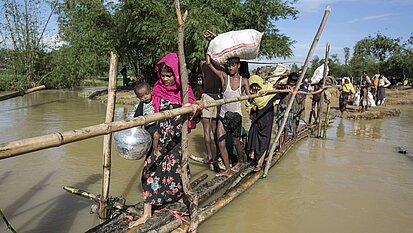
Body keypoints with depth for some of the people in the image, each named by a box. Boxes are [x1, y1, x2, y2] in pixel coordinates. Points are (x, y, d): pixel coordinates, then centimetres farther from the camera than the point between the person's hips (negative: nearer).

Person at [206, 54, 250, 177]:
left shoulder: (243, 81, 1)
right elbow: (209, 63, -7)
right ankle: (228, 170, 11)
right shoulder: (224, 77, -1)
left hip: (236, 115, -1)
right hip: (223, 115, 1)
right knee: (221, 143, -3)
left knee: (236, 142, 12)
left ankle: (240, 161, 42)